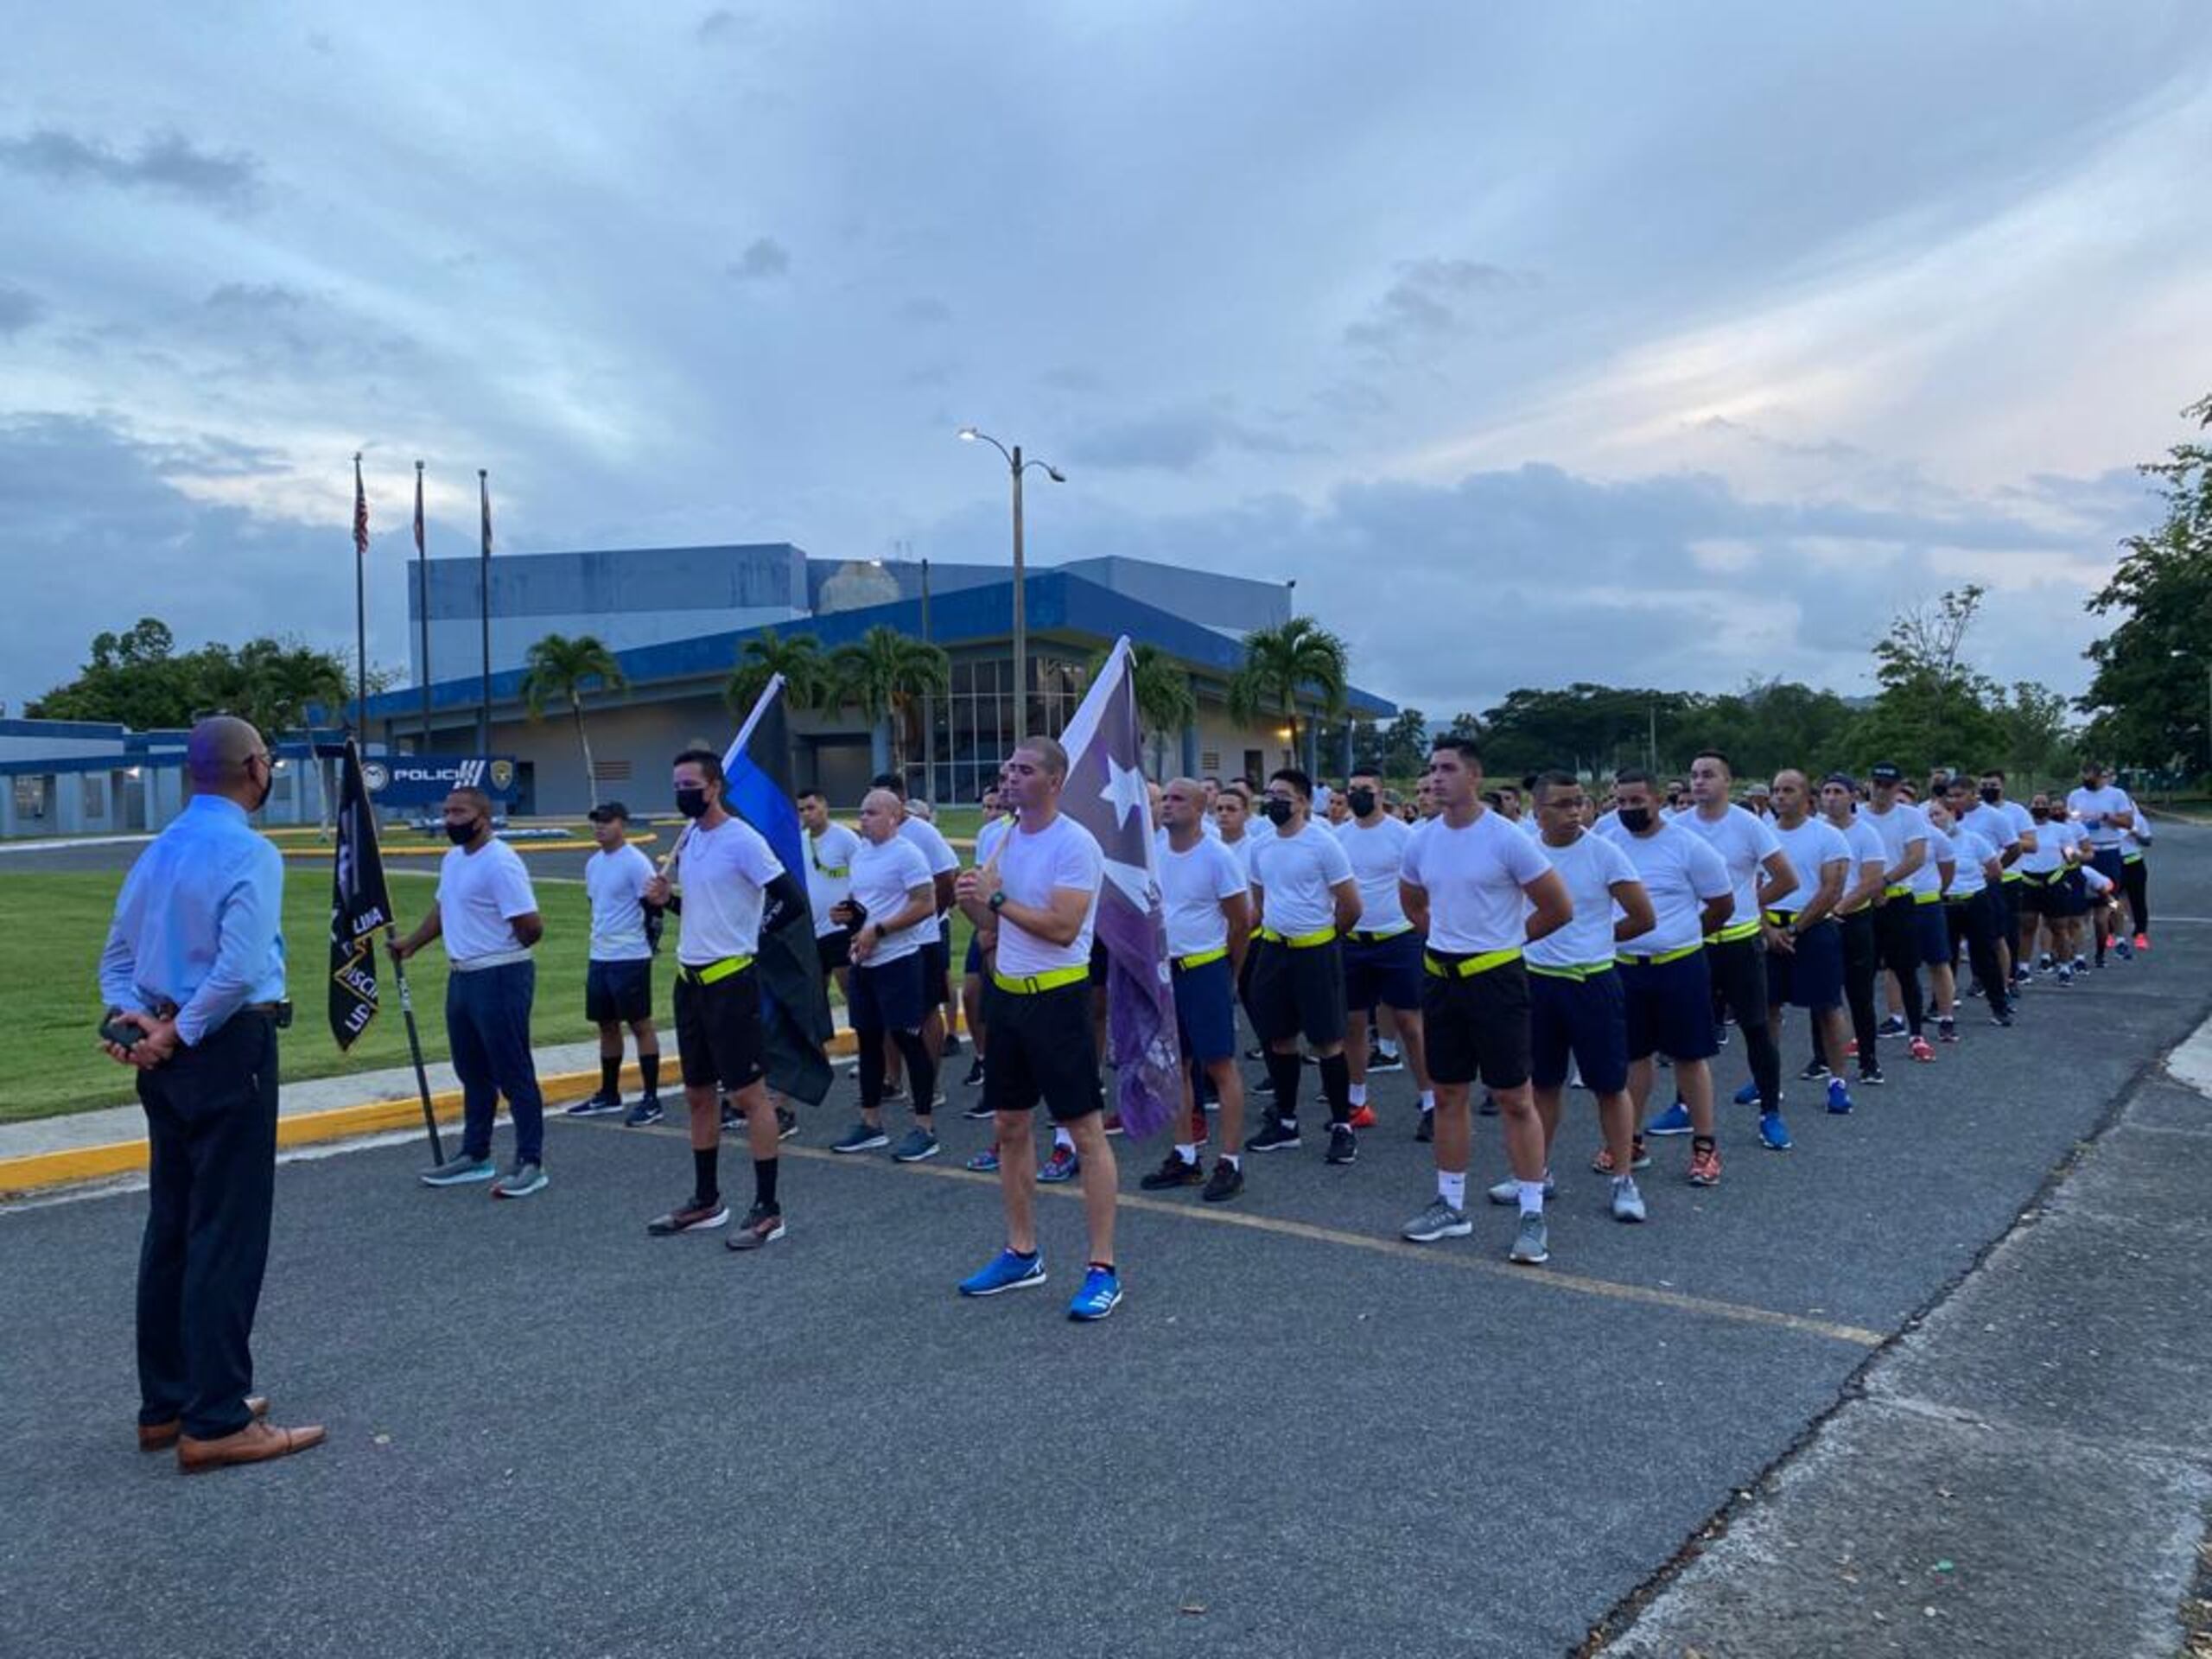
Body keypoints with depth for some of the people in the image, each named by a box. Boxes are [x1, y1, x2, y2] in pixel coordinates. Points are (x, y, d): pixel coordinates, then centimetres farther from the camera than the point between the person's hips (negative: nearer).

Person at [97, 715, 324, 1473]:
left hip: (169, 1057, 9)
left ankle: (165, 1404, 26)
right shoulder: (249, 852, -15)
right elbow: (240, 972, -24)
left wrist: (130, 1016, 0)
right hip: (227, 1051, -9)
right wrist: (179, 1033, -12)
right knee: (228, 1233, -3)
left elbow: (118, 955, 14)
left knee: (171, 1226, 15)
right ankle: (216, 1424, 3)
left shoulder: (159, 850, 12)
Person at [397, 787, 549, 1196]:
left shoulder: (500, 862, -18)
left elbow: (531, 926, -22)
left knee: (514, 1075, -3)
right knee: (472, 1073, 17)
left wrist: (505, 953, -5)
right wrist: (411, 944, 29)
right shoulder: (453, 859, 12)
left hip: (500, 979, -9)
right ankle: (474, 1156, 29)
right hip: (461, 978, 9)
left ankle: (531, 1163, 4)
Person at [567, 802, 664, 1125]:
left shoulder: (635, 863, -12)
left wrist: (644, 948, -8)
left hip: (630, 959, -8)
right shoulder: (593, 864, 12)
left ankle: (651, 1100, 3)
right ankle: (608, 1095, 26)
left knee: (641, 1026, -2)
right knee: (607, 1025, 14)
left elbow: (654, 909, -12)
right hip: (599, 958, 8)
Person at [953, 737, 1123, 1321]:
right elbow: (996, 923, 13)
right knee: (1009, 1127, 14)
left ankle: (1103, 1269, 3)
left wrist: (997, 898, -20)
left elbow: (1062, 928, -22)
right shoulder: (1008, 840, 11)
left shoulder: (1075, 844, -14)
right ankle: (1022, 1254, 27)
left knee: (1086, 1132, -3)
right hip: (1009, 993, 9)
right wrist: (971, 900, -7)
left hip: (1058, 996, -8)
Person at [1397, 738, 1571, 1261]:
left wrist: (1504, 939, 3)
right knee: (1448, 1094, 13)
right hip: (1440, 976, 6)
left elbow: (1559, 909, -7)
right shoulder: (1421, 841, 4)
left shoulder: (1506, 839, -13)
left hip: (1496, 977, -5)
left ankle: (1532, 1216, 8)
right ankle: (1450, 1205, 24)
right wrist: (1450, 938, 12)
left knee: (1515, 1099, -1)